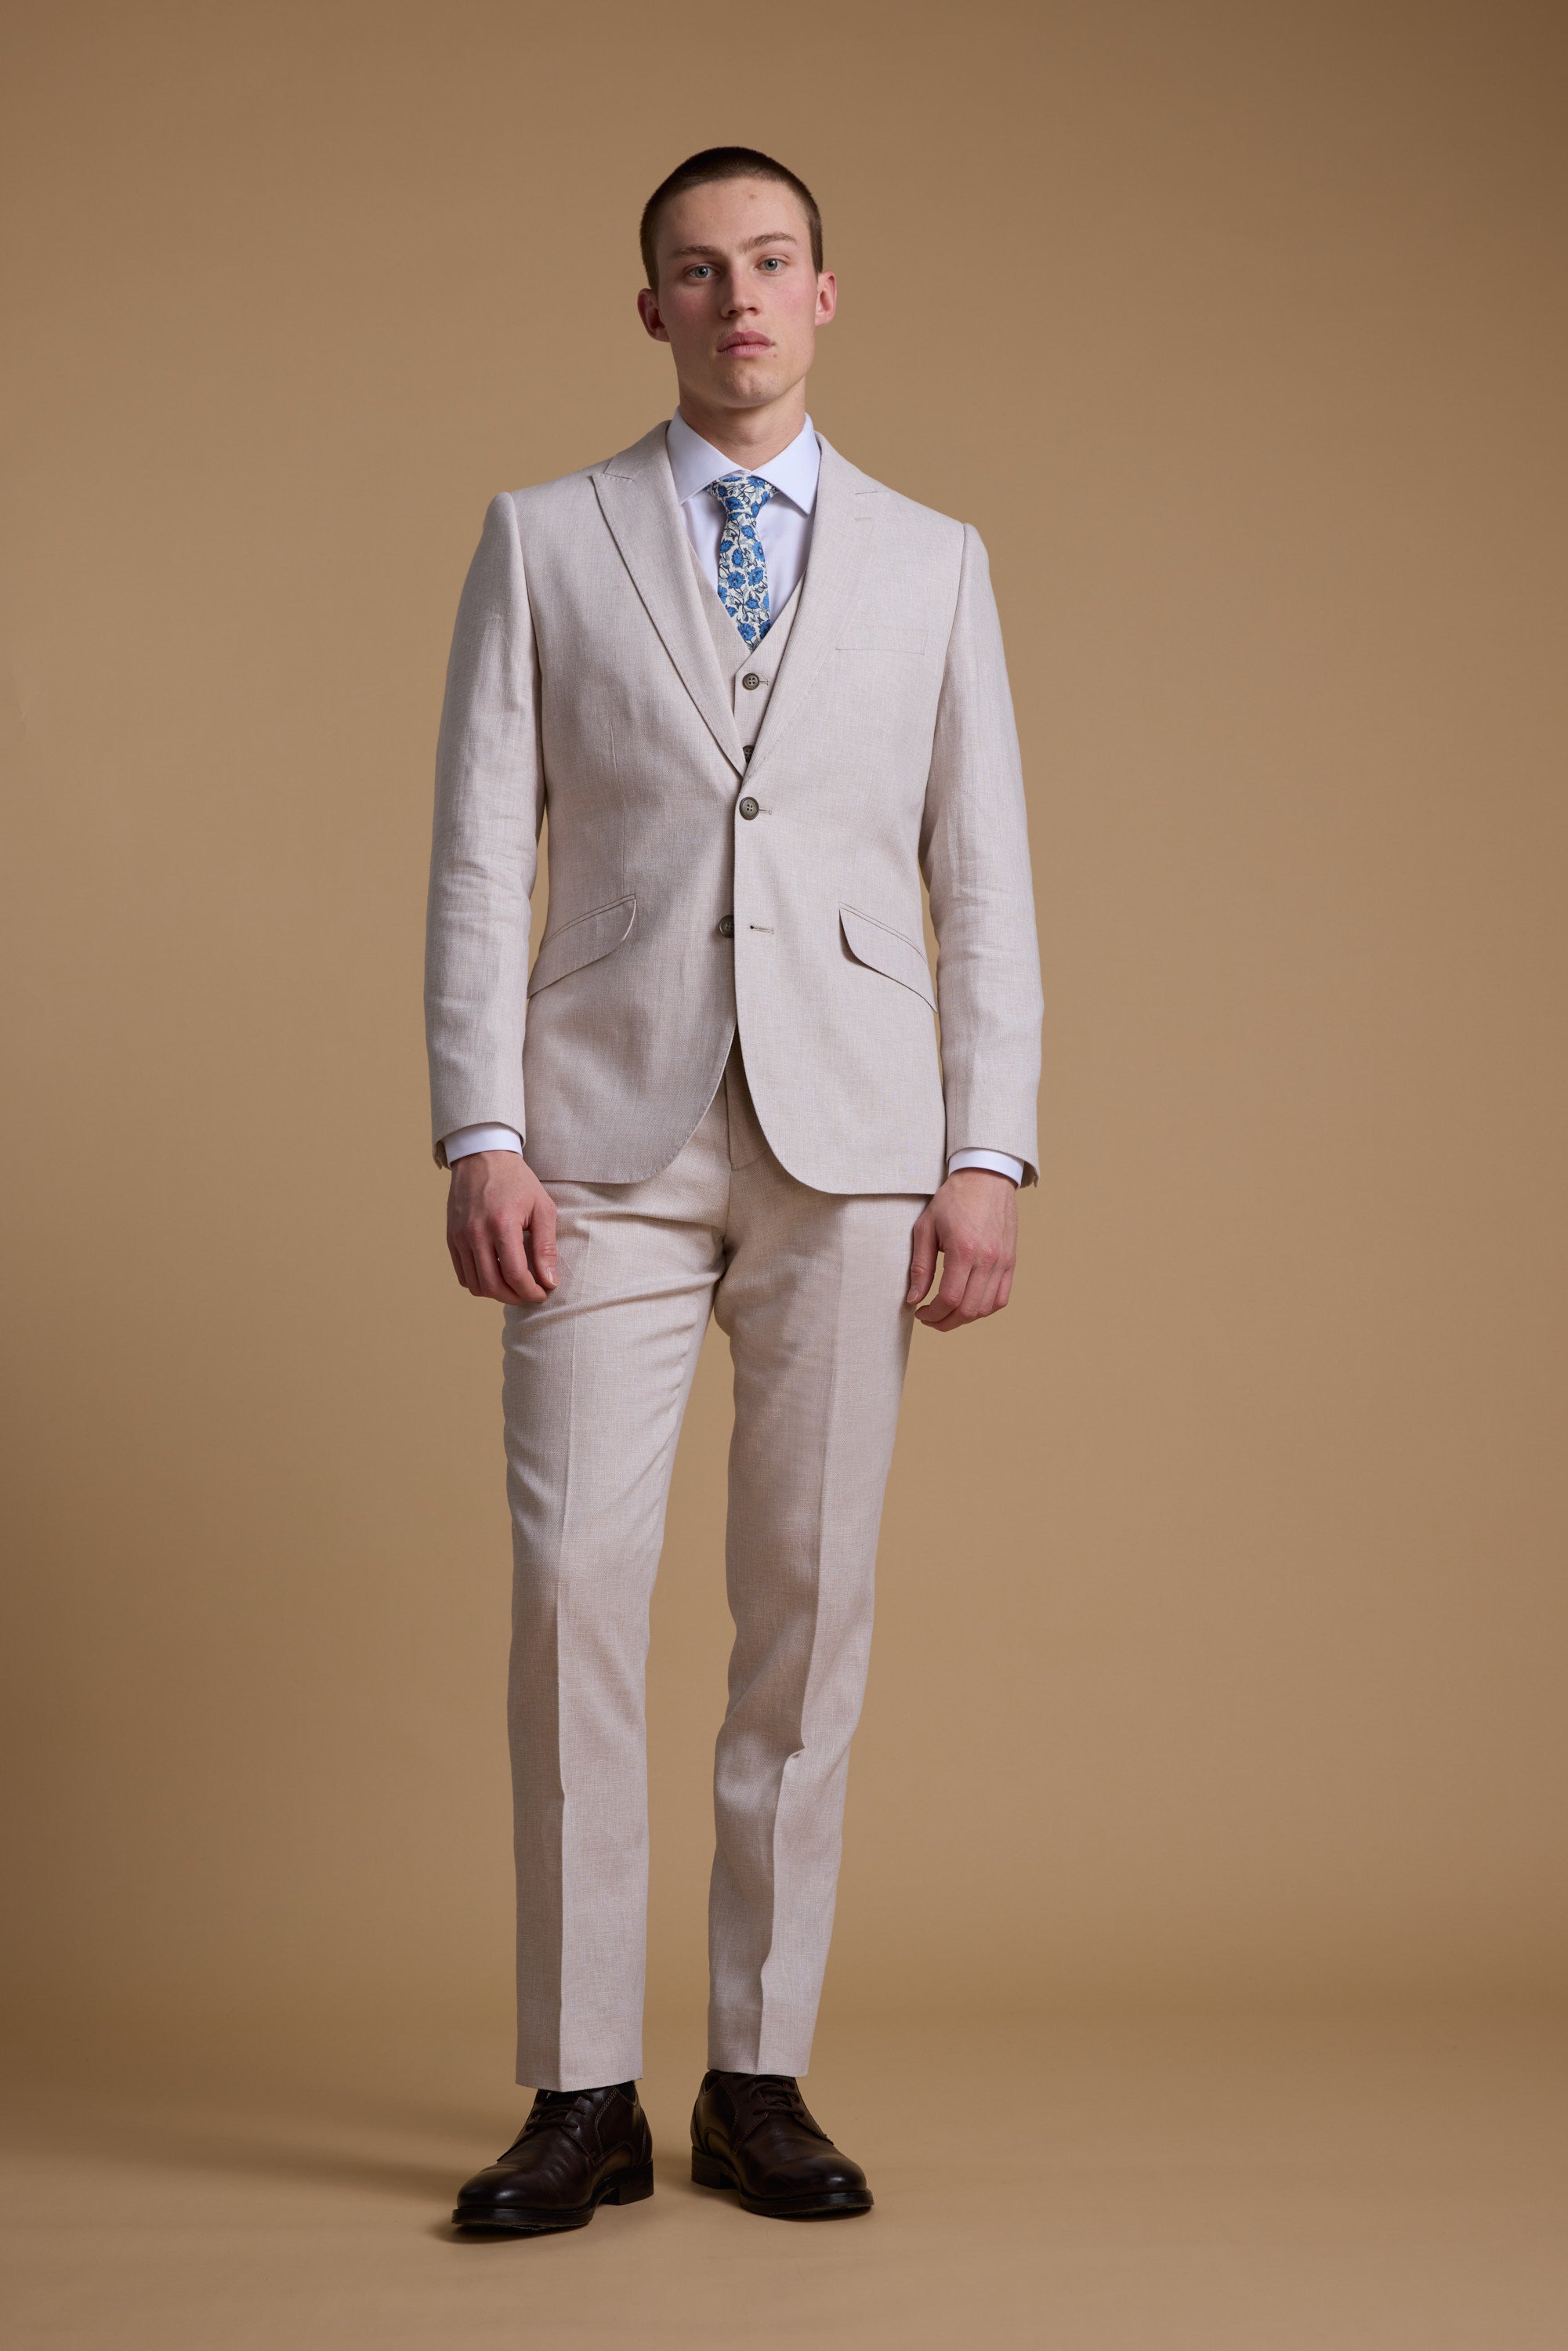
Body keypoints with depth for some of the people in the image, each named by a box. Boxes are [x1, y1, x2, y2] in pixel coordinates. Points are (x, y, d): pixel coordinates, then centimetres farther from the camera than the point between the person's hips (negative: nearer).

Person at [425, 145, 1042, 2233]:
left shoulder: (933, 560, 11)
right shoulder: (544, 542, 8)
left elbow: (983, 880, 8)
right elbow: (481, 859, 2)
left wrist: (989, 1157, -3)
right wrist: (481, 1143, -8)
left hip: (848, 1140, 1)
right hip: (612, 1137, -1)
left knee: (810, 1601, 2)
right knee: (575, 1584, -7)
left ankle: (760, 2078, 12)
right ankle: (583, 2095, 2)